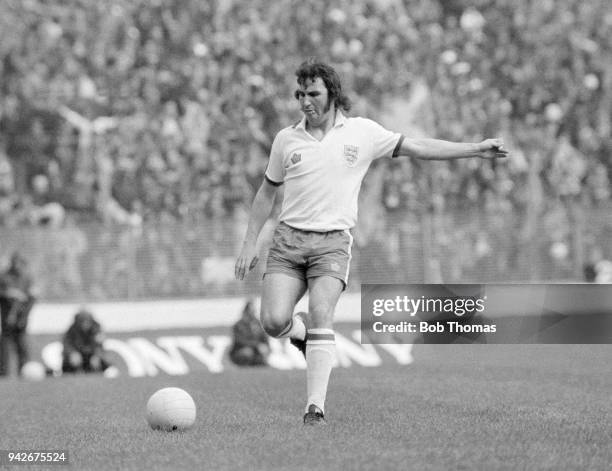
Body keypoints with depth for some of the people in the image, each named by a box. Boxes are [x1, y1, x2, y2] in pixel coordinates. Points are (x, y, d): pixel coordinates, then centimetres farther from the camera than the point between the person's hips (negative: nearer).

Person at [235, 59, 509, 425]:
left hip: (333, 241, -2)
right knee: (274, 321, -15)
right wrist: (250, 242, 16)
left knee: (321, 317, -22)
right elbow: (267, 192, 20)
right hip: (288, 239, 2)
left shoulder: (362, 132, 4)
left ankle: (316, 406, -20)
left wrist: (476, 149, 5)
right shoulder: (286, 139, 9)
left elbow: (418, 148, 9)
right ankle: (301, 330, 22)